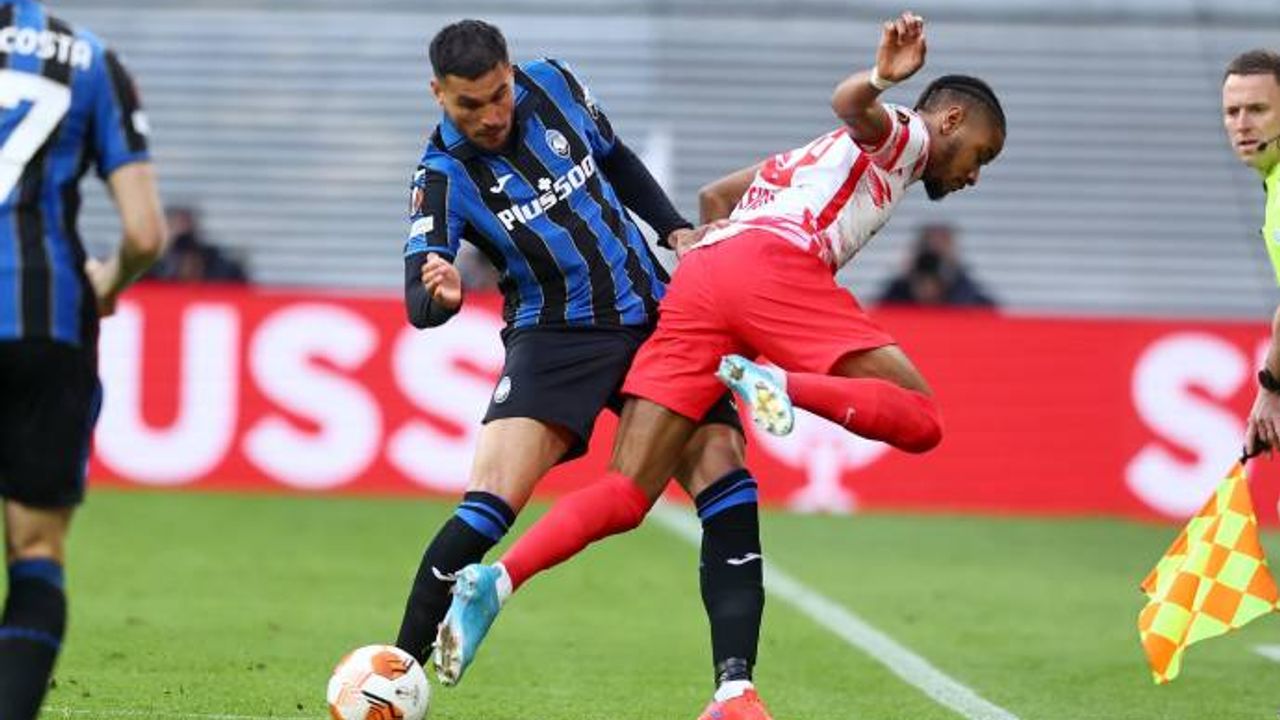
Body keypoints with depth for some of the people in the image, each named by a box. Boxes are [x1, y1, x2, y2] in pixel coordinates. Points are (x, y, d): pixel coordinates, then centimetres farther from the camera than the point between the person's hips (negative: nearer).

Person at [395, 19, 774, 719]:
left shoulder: (552, 84, 0)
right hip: (554, 339, -4)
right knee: (488, 503, -22)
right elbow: (418, 302, -20)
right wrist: (439, 294, -43)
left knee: (721, 470, -13)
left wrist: (677, 230, 7)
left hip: (654, 316, 4)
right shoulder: (443, 176, -10)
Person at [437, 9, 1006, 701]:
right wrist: (880, 79, -26)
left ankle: (497, 580, -23)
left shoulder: (816, 153, 40)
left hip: (698, 276, 7)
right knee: (919, 419, -8)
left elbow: (714, 194, 41)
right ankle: (783, 385, -29)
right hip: (777, 263, -7)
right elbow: (849, 104, -6)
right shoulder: (904, 136, 18)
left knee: (622, 497, -1)